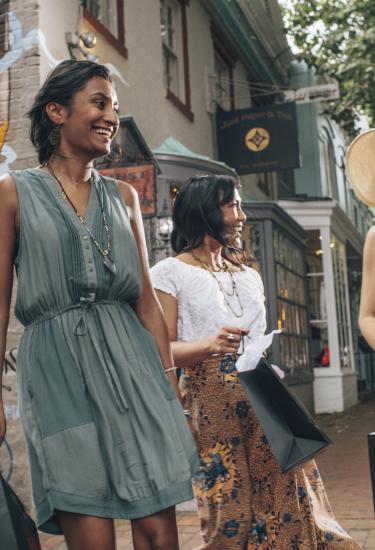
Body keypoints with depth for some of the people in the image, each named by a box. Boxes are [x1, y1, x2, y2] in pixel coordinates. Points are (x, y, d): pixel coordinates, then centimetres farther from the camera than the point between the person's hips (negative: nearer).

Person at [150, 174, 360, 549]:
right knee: (233, 515, -1)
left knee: (287, 503, 4)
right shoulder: (169, 273, -1)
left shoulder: (249, 276, 19)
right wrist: (208, 345, -24)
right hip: (212, 407, -5)